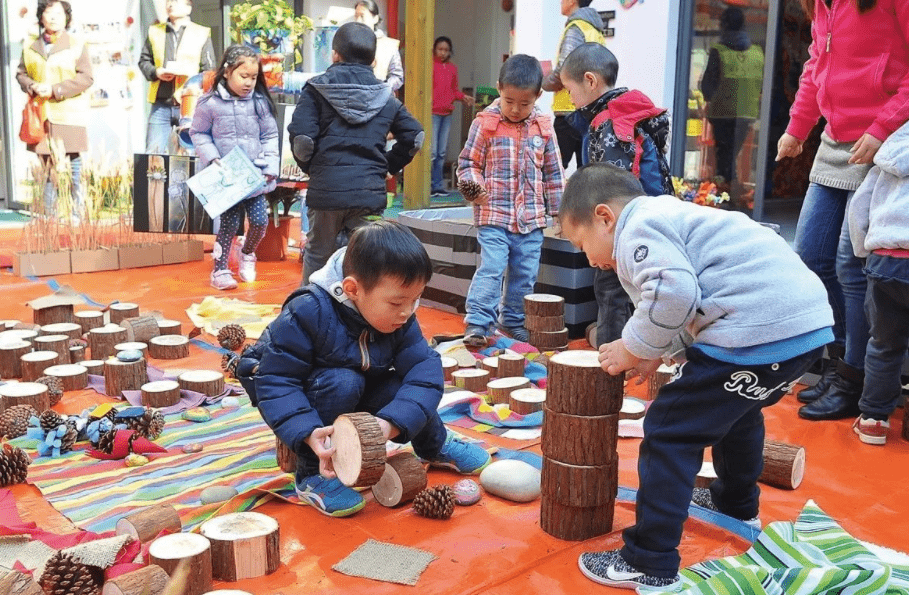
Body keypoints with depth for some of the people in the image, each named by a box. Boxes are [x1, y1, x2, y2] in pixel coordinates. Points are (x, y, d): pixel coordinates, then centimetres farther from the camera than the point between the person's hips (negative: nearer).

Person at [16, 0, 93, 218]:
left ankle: (77, 213, 5)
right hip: (41, 116, 4)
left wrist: (55, 90, -14)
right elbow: (21, 74, 16)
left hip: (69, 116, -3)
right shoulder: (31, 49, 12)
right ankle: (49, 213, 15)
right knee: (46, 167, 8)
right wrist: (33, 86, -7)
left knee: (74, 166, -2)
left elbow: (86, 77, -7)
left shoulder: (76, 46, 1)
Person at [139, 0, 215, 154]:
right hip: (160, 105, 2)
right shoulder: (155, 32, 15)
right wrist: (156, 72, -3)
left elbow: (209, 71, 5)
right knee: (153, 152, -1)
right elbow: (144, 61, 17)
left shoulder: (202, 34, 6)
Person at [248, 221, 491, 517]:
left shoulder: (401, 321, -17)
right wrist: (309, 433, -48)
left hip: (358, 400, 5)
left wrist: (390, 423, -42)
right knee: (343, 383, -35)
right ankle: (313, 475, -19)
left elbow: (425, 369, -26)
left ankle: (436, 446, 13)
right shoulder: (307, 313, -33)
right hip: (309, 400, -5)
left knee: (406, 391, -20)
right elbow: (276, 381, -33)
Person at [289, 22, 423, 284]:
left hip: (326, 189, -1)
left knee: (317, 256, 16)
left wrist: (311, 167, 8)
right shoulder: (386, 98, 8)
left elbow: (301, 138, -10)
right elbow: (414, 137, 5)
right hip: (370, 193, 1)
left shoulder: (317, 90, -1)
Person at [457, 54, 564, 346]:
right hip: (493, 214, -4)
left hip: (532, 217, 4)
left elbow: (552, 172, 13)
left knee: (525, 273, 11)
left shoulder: (543, 127, 6)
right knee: (491, 269, -12)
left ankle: (513, 320, 26)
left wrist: (557, 208, 13)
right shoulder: (485, 124, -3)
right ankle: (477, 323, -5)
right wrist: (474, 186, -16)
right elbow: (468, 162, 3)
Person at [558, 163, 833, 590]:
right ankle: (737, 504, 57)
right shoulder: (666, 216, 24)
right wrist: (656, 353, 14)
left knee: (670, 433, -6)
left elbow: (673, 294, -24)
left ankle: (650, 565, 0)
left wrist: (633, 347, -9)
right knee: (737, 410, 35)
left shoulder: (639, 227, -8)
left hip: (759, 331, -11)